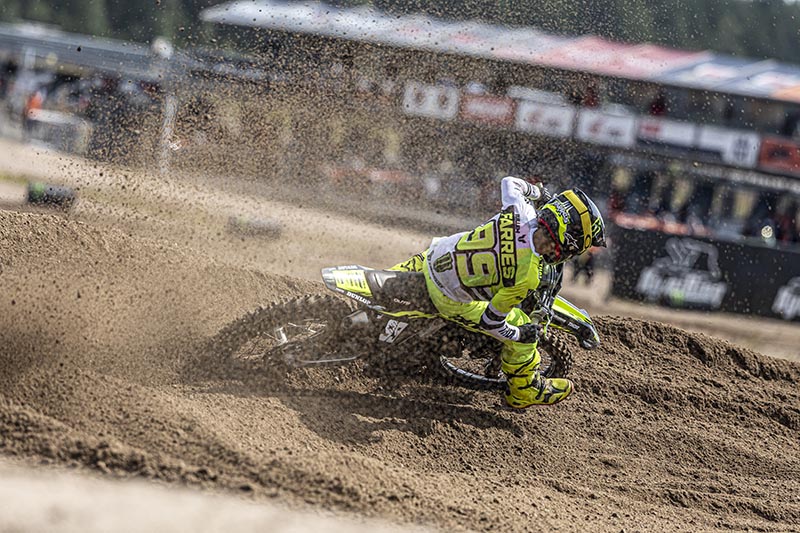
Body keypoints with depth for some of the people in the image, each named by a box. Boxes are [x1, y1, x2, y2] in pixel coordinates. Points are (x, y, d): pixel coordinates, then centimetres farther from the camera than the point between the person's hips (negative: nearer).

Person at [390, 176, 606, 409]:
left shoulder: (522, 212, -17)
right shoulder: (526, 275, -31)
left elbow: (509, 182, 7)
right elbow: (490, 320, -21)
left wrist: (538, 192, 26)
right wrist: (518, 334, -3)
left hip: (438, 257, 5)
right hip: (452, 300, -5)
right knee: (521, 329, 10)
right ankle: (525, 391, 32)